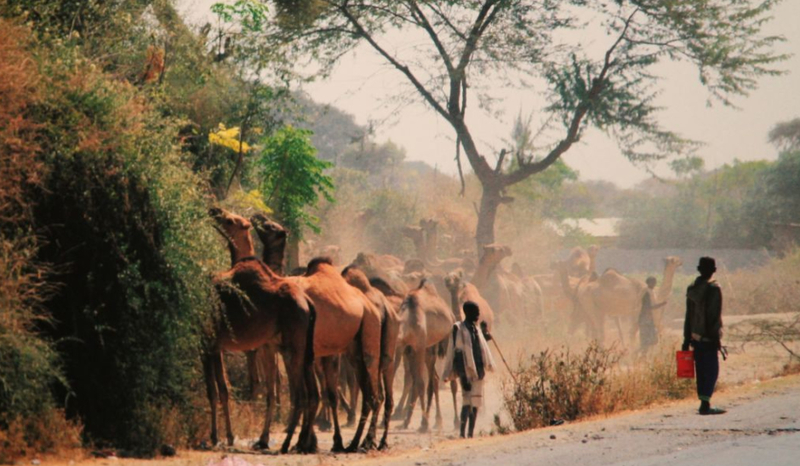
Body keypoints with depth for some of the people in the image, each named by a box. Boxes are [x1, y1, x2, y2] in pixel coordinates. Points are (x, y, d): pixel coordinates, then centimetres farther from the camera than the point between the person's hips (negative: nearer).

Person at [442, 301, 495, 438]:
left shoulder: (477, 328, 15)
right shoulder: (459, 328, -8)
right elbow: (457, 352, -14)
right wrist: (463, 375, -20)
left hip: (478, 370, 8)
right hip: (466, 370, -8)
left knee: (476, 401, 8)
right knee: (467, 401, -14)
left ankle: (471, 433, 14)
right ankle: (462, 433, -14)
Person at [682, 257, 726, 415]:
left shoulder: (691, 289, 9)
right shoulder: (713, 289, -12)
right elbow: (715, 317, -15)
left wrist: (687, 340, 17)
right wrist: (717, 338, -11)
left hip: (695, 337, 7)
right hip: (708, 337, -7)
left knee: (701, 371, 12)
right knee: (711, 370, -4)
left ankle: (704, 403, 14)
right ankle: (705, 404, -12)